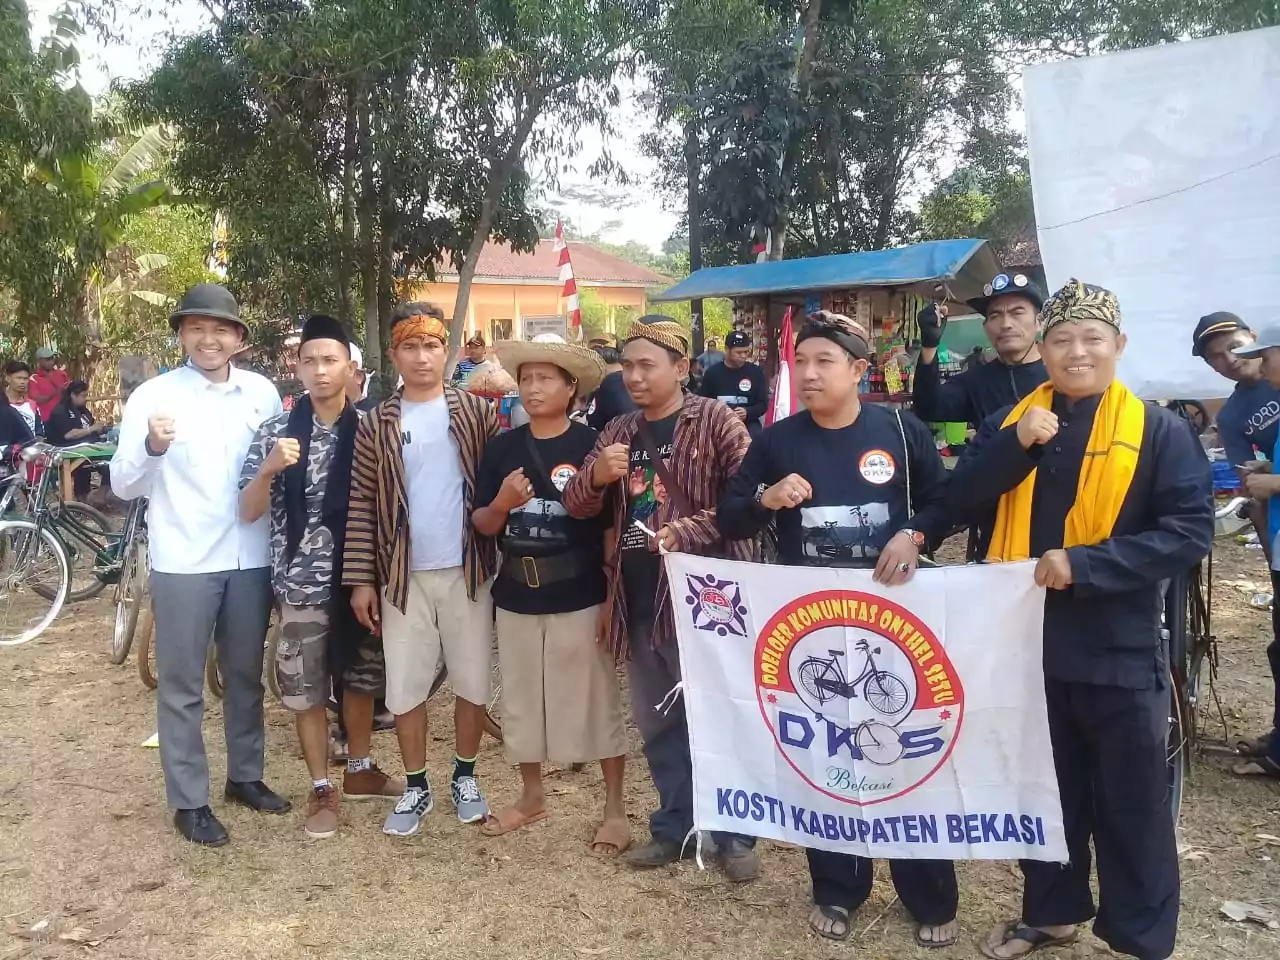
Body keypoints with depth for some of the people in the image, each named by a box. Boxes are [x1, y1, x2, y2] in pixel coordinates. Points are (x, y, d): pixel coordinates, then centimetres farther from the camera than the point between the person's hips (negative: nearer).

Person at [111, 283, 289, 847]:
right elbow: (123, 486, -10)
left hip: (251, 559, 4)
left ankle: (245, 775, 35)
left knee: (245, 675, 18)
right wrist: (153, 447, -28)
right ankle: (189, 800, 21)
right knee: (181, 686, 7)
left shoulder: (262, 393, 3)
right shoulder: (153, 395, -7)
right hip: (183, 564, -3)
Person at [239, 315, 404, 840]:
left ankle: (360, 771, 36)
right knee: (307, 691, 8)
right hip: (303, 582, -1)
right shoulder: (275, 431, -3)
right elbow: (248, 513, -5)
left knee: (360, 678, 17)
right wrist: (269, 469, -22)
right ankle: (321, 789, 25)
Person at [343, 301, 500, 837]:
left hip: (466, 570, 0)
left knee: (472, 682, 9)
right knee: (404, 689, 7)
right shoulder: (376, 425, 2)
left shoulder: (476, 412, 1)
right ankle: (416, 789, 25)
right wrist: (360, 579, -2)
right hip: (404, 576, 1)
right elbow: (362, 506, 1)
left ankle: (464, 778, 30)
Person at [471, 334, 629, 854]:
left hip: (580, 598, -4)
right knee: (521, 701, 16)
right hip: (517, 596, 4)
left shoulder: (590, 445, -6)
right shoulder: (502, 447, 4)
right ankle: (532, 795, 36)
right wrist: (502, 503, -15)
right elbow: (482, 525, 6)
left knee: (597, 702, 5)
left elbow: (612, 526, -4)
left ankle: (615, 808, 21)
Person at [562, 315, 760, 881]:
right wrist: (595, 476, -12)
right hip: (639, 602, 6)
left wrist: (690, 530, -23)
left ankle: (734, 834, 22)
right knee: (657, 723, 16)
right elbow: (578, 508, 8)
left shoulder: (715, 420, -5)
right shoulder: (618, 433, 10)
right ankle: (676, 826, 31)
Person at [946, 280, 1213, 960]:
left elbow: (1190, 531, -12)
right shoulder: (1011, 422, 6)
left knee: (1130, 801, 10)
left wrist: (1084, 565, -21)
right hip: (1027, 640, 3)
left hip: (1116, 648, -3)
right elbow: (959, 503, -4)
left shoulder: (1159, 431, -5)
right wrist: (1015, 445, -18)